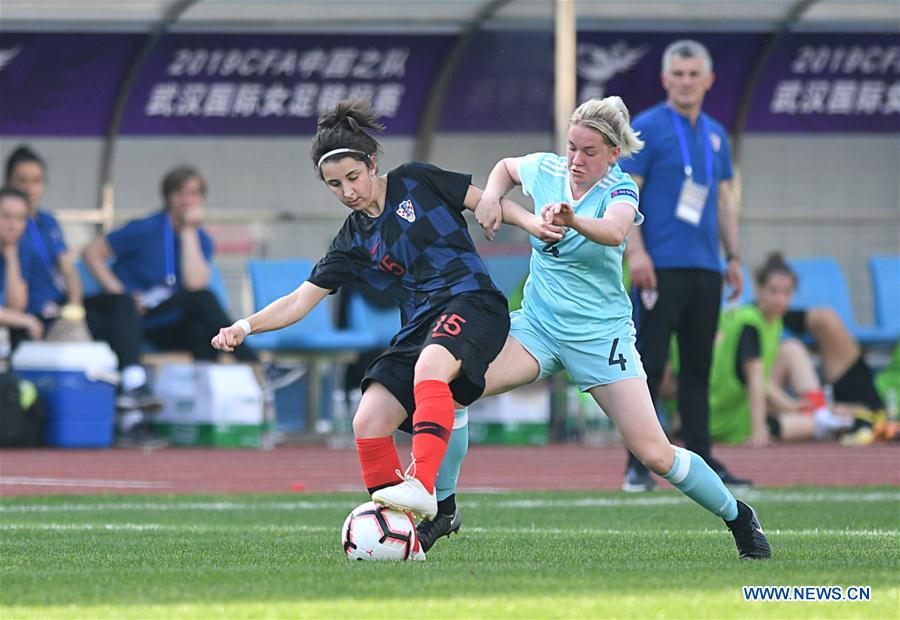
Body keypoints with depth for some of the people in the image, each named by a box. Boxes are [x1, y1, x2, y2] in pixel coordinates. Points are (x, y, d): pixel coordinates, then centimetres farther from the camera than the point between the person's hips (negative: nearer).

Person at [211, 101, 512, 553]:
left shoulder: (416, 182, 3)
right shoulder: (353, 242, 12)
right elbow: (301, 301, 10)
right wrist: (246, 326, -5)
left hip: (471, 301, -6)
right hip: (419, 325, 6)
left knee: (430, 364, -38)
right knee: (369, 423, -13)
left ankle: (422, 487, -48)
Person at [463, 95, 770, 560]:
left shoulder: (619, 189, -13)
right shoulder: (546, 170, -1)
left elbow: (614, 230, -38)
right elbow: (506, 166, 24)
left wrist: (572, 221, -59)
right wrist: (492, 195, 1)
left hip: (600, 334, -4)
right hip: (537, 326, 4)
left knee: (655, 455, -9)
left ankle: (738, 517, 15)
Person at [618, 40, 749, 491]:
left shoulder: (716, 135, 16)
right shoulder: (645, 128, -3)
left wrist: (733, 257, 15)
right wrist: (635, 252, -17)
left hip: (705, 268, 6)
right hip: (661, 266, -6)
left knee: (699, 368, 9)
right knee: (649, 366, -7)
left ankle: (700, 461, 12)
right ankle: (638, 466, -4)